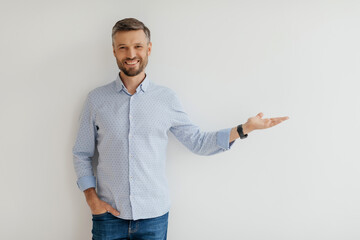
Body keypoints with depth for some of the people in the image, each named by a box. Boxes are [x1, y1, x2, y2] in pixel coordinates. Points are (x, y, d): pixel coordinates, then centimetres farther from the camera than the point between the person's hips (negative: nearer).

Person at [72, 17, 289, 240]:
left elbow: (198, 142, 5)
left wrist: (245, 128, -4)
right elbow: (82, 154, 7)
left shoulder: (167, 98, 1)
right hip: (109, 214, 0)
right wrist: (91, 197, -4)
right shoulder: (96, 99, 1)